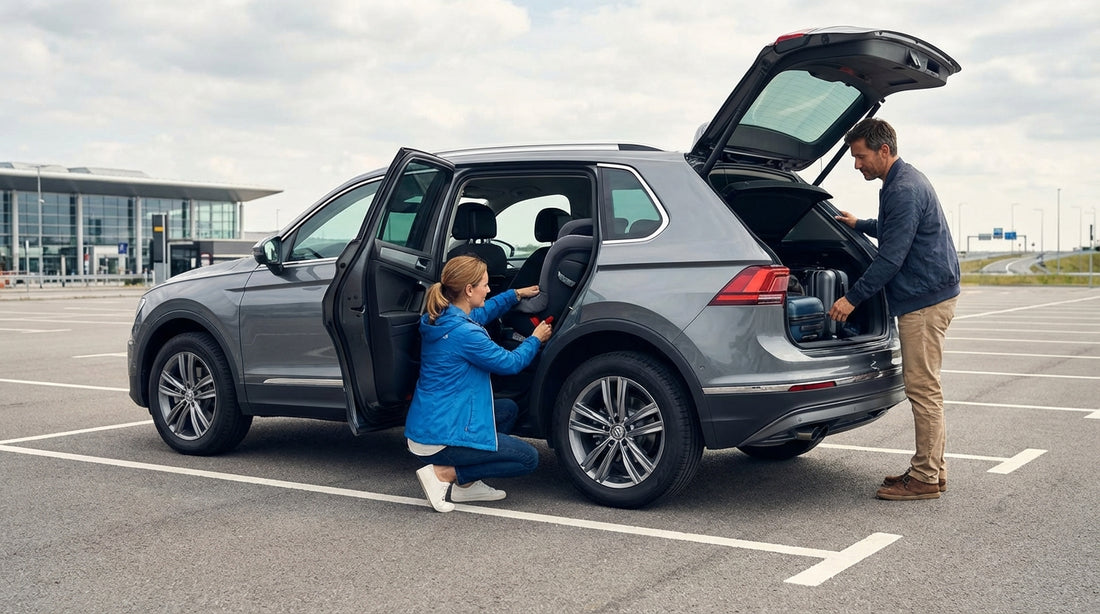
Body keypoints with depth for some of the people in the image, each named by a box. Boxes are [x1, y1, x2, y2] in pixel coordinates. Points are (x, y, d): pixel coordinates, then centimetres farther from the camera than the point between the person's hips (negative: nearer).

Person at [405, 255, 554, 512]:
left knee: (508, 409, 24)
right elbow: (510, 363, -8)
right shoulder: (464, 333, -22)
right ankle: (444, 473, -4)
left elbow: (481, 312, 29)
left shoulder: (441, 319, 6)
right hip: (439, 439, -10)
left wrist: (516, 294, 29)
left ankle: (466, 484, 15)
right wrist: (536, 339, 9)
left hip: (423, 428, 10)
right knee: (528, 458, 0)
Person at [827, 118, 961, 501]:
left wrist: (853, 298, -16)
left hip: (926, 300, -11)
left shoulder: (904, 190, -17)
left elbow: (891, 257, -20)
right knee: (923, 387, 14)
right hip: (926, 297, 11)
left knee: (922, 388, -7)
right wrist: (859, 225, 32)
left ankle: (925, 478, -1)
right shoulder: (902, 181, 16)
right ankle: (932, 469, 21)